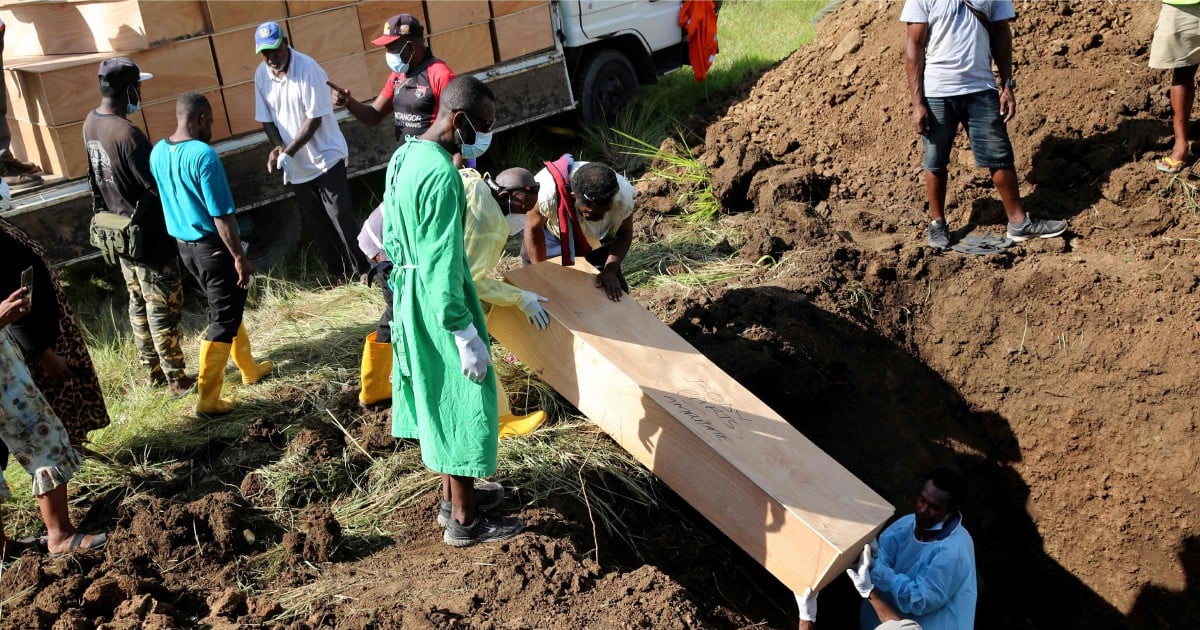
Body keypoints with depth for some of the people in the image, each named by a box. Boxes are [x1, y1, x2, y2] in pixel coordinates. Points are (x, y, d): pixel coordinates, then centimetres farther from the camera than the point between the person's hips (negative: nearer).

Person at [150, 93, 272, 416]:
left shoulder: (158, 153, 2)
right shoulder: (203, 155, -23)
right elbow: (222, 215, -22)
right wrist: (240, 256, -15)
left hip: (184, 244, 8)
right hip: (213, 247, -8)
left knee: (227, 308, 24)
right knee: (223, 320, 2)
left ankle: (249, 368, 40)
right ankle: (207, 398, 5)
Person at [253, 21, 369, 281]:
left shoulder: (307, 67, -18)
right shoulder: (261, 74, -1)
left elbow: (314, 118, -18)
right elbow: (266, 119, 6)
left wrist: (288, 153, -22)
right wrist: (279, 147, -13)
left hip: (325, 158, -5)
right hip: (297, 167, 5)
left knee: (342, 218, -5)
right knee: (317, 225, 11)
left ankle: (363, 273, 6)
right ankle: (339, 275, 23)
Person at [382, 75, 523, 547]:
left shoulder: (404, 156, 5)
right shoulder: (441, 174, -25)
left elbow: (392, 235, 14)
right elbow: (443, 264, -26)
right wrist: (467, 335, -22)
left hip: (410, 296, 10)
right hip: (439, 303, -10)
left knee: (437, 397, 20)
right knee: (461, 403, 2)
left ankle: (453, 493, 35)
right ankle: (464, 520, 13)